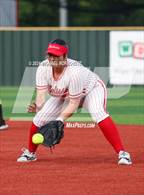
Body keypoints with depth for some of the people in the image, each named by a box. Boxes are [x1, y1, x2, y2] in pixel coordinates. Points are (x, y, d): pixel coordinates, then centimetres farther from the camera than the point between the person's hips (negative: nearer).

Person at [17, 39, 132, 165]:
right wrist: (39, 107, -49)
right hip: (64, 96, 6)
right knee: (39, 118, -7)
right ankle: (30, 153, 19)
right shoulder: (43, 68, -24)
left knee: (98, 114, -35)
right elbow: (41, 94, -28)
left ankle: (122, 153, -35)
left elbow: (74, 103, -33)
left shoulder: (75, 71, -39)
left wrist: (61, 119, -43)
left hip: (92, 89, -5)